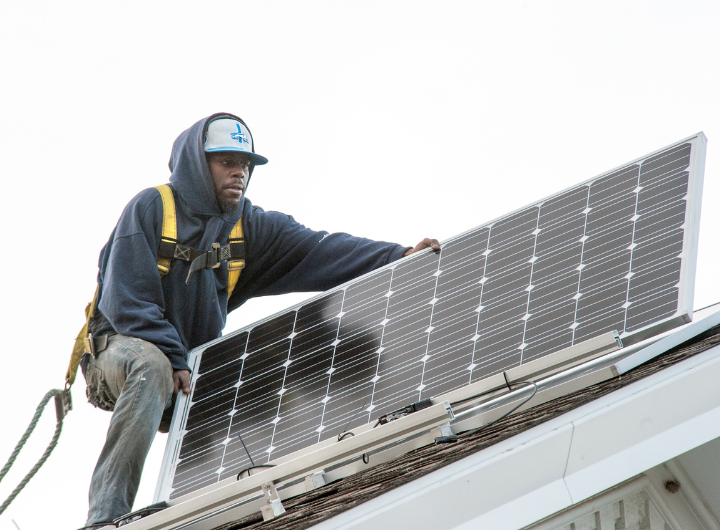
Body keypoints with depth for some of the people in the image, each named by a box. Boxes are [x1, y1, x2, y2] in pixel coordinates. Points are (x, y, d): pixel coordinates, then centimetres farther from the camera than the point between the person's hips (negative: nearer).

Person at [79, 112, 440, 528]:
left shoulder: (250, 225, 3)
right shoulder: (151, 208, -11)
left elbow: (317, 250, -11)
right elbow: (127, 302, -17)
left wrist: (400, 257, -25)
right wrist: (174, 360, -26)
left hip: (195, 364, 6)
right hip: (122, 346, -6)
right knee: (151, 367, -37)